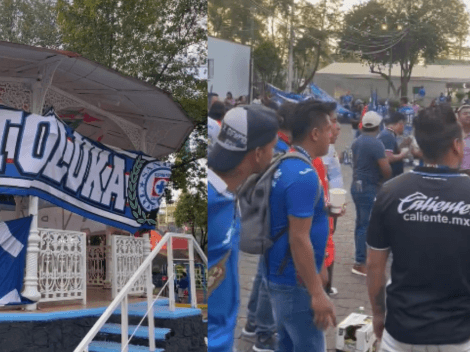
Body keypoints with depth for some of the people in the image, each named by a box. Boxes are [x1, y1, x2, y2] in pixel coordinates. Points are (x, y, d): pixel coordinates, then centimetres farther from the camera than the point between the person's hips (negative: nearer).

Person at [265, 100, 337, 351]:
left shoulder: (284, 166, 7)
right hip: (295, 281, -9)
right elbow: (299, 239, -24)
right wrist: (317, 293, -21)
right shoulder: (303, 175, -22)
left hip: (280, 275, 9)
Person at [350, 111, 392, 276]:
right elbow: (386, 170, -18)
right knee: (366, 225, -4)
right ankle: (360, 263, -2)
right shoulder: (376, 143, -17)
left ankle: (362, 254, 27)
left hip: (357, 185, 8)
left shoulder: (357, 142, 8)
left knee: (361, 223, 17)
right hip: (369, 188, -8)